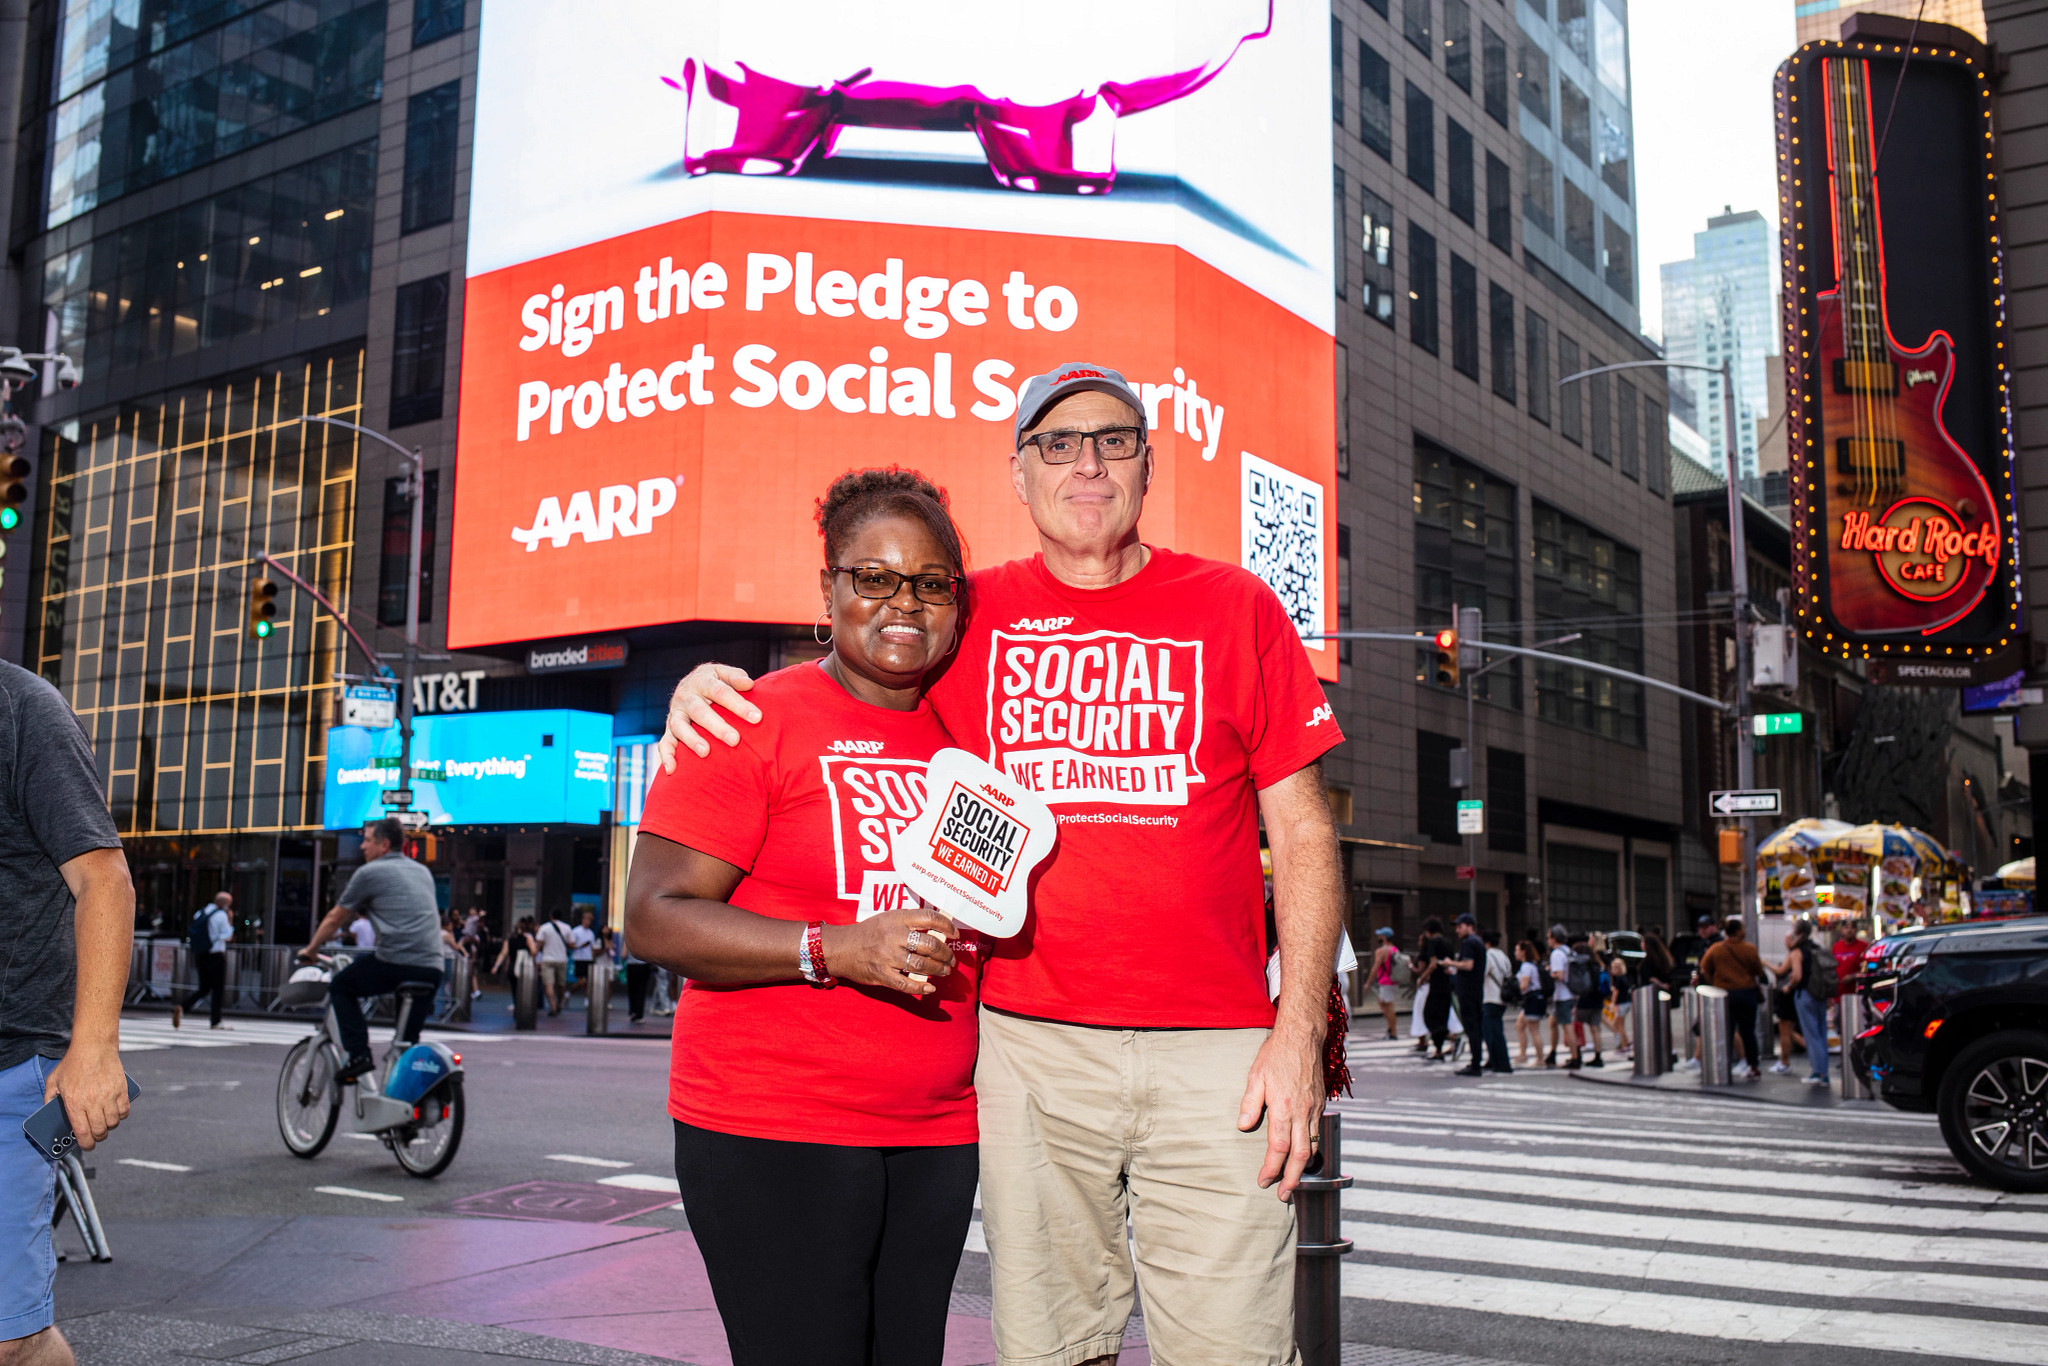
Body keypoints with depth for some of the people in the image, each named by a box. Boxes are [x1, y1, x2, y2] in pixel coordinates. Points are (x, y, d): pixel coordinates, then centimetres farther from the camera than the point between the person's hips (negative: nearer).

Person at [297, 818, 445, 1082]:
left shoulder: (370, 872, 4)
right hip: (432, 969, 6)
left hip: (396, 963, -6)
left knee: (340, 987, 15)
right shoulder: (422, 872, 23)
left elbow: (334, 918, 13)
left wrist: (310, 949, 27)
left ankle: (358, 1054, 3)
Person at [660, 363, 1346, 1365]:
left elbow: (1302, 832, 4)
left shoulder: (1234, 607, 5)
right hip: (1029, 1042, 2)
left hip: (1214, 1049, -1)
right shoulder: (972, 615, 9)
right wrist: (713, 685, -1)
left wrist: (1299, 1030, -5)